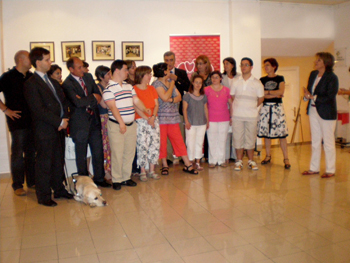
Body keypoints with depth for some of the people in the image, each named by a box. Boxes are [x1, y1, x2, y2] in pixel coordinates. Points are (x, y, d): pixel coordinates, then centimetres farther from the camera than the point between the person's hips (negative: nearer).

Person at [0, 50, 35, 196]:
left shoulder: (31, 77, 10)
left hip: (32, 120, 5)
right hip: (17, 120, -5)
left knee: (32, 152, 11)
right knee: (18, 153, 0)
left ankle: (32, 181, 22)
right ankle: (17, 185, 9)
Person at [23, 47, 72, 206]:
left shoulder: (52, 81, 15)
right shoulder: (31, 84, -11)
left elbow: (63, 101, 15)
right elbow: (39, 110, -18)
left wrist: (64, 119, -2)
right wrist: (59, 122, -15)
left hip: (59, 128, 8)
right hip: (45, 131, -7)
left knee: (58, 162, 16)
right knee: (44, 164, 3)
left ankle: (59, 189, 29)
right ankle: (43, 196, 15)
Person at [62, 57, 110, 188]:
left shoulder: (88, 77, 8)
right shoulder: (67, 84, -13)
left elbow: (98, 94, 5)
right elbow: (78, 102, -24)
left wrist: (86, 101, -13)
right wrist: (93, 97, -10)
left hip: (94, 119, 6)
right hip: (80, 123, -6)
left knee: (98, 152, 11)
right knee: (81, 155, 7)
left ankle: (99, 178, 26)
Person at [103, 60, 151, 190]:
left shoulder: (129, 86, 14)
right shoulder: (109, 88, -8)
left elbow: (136, 100, 12)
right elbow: (112, 106, -15)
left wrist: (144, 109, -3)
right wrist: (121, 122, -21)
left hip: (131, 124, 7)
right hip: (116, 125, -6)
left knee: (130, 152, 10)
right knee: (117, 153, -2)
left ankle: (126, 177, 21)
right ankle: (116, 180, 10)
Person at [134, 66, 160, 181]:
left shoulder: (152, 89, 14)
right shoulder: (134, 89, -4)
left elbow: (156, 105, 9)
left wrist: (153, 117, -8)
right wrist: (146, 118, -14)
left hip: (153, 119, 5)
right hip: (140, 121, -5)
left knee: (155, 144, 3)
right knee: (142, 146, -5)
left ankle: (152, 171, 14)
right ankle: (143, 172, 7)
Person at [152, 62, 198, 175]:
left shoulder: (171, 82, 15)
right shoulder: (156, 83, -7)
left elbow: (179, 97, 8)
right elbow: (165, 97, -17)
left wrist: (171, 100, -12)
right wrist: (171, 85, -5)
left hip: (173, 117, 6)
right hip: (161, 118, -5)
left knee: (179, 141, 6)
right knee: (162, 142, 2)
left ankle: (188, 165, 9)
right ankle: (165, 166, 16)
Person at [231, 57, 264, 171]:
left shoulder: (257, 83, 4)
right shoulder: (236, 82, 7)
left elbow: (261, 98, 11)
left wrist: (251, 106, 7)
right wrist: (241, 106, 7)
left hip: (251, 115, -1)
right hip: (237, 115, 1)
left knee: (250, 138, 4)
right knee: (238, 138, 2)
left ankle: (251, 161, 16)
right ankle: (239, 161, 12)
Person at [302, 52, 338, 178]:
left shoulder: (332, 78, -13)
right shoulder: (313, 74, 8)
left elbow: (330, 97, -18)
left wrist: (313, 97, -21)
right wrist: (307, 96, -11)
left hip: (326, 113, -7)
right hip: (313, 111, 7)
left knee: (328, 142, 2)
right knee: (315, 141, 13)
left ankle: (330, 170, 14)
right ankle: (314, 168, 22)